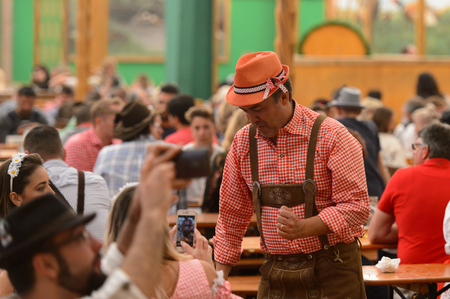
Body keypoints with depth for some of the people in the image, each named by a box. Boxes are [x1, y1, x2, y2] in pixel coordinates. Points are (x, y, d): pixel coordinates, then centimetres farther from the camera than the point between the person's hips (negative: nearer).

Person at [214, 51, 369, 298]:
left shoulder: (331, 136, -8)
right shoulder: (243, 143, 6)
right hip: (274, 274, 4)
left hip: (331, 275, -4)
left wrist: (303, 228, -25)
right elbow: (231, 217, 13)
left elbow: (356, 206, -11)